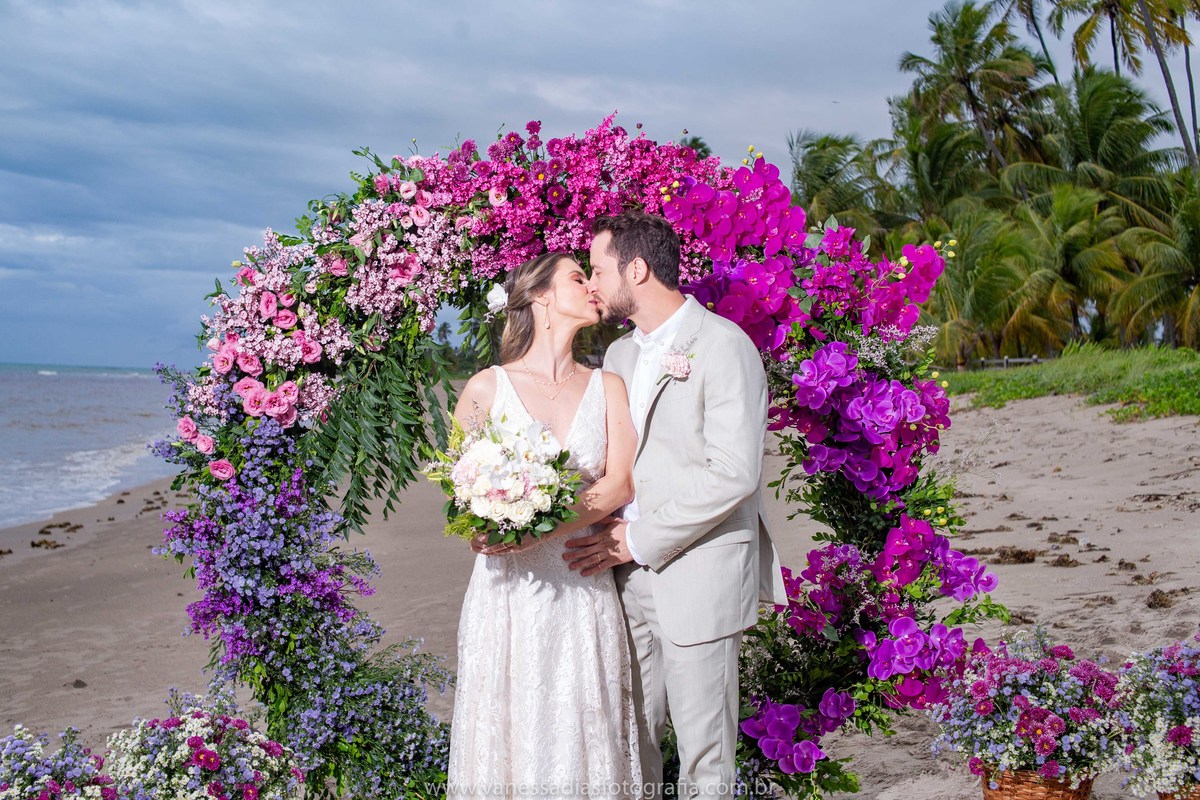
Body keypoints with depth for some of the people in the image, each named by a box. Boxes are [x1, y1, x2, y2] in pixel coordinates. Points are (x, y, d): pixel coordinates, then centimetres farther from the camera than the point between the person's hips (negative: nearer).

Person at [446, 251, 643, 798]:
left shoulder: (607, 387, 9)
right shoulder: (486, 388, 3)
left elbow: (620, 484, -3)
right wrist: (483, 527, -13)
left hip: (582, 587, 2)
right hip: (507, 587, -1)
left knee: (582, 734, 4)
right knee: (508, 734, 3)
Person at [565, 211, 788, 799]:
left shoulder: (724, 345, -10)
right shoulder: (619, 354, 15)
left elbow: (732, 473, -18)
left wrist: (639, 540, -16)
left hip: (697, 575, -7)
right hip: (630, 574, 7)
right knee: (629, 736, 13)